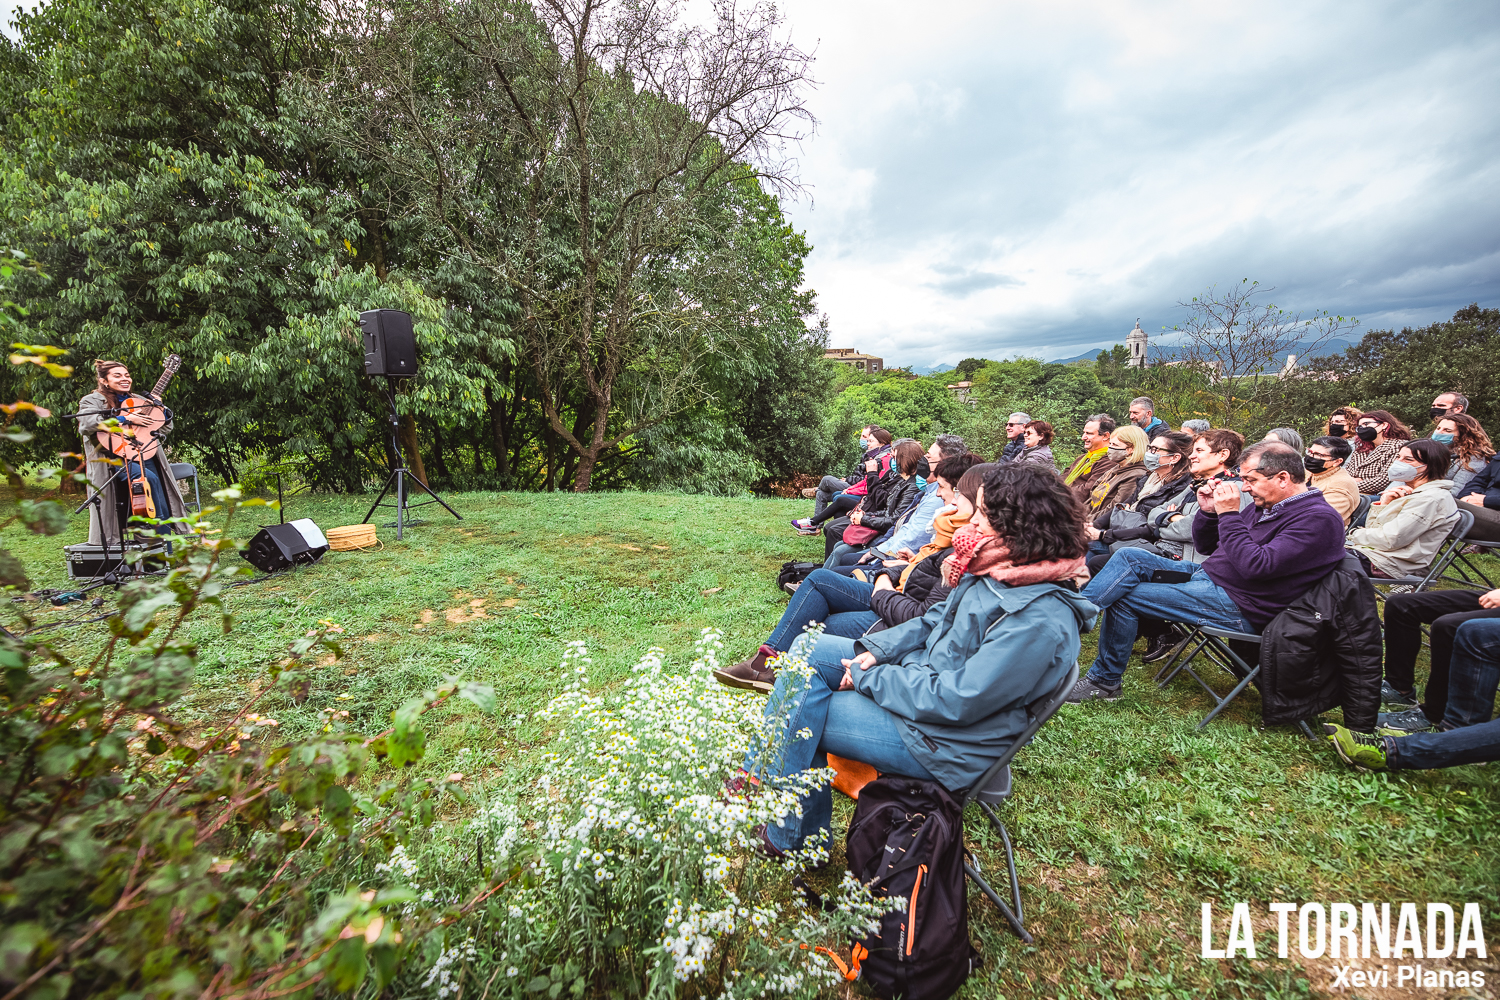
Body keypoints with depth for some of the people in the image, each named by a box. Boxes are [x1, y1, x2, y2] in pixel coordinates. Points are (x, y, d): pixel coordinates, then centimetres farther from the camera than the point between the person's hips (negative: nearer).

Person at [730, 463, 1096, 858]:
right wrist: (876, 650, -4)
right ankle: (759, 773, 6)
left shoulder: (1041, 621, -29)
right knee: (807, 649, -2)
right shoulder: (999, 567, -2)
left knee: (800, 713, -11)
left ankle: (790, 838, 14)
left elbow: (958, 700, -28)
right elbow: (936, 619, 9)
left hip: (945, 740, -9)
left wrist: (867, 677, -18)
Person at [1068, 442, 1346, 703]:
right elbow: (1204, 546, 16)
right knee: (1129, 557, -7)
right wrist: (1208, 511, -2)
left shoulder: (1318, 519, -15)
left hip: (1237, 605, -9)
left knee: (1124, 598, -16)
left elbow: (1256, 565, -27)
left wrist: (1229, 514, -23)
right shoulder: (1265, 504, 12)